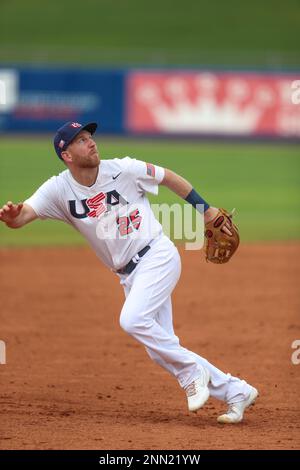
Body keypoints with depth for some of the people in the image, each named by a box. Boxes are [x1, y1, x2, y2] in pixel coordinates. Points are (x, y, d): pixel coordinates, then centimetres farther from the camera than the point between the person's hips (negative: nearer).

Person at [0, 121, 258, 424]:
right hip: (128, 275, 5)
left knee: (133, 320, -27)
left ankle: (193, 373, -10)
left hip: (158, 256, -5)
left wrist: (207, 211, 6)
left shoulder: (123, 169, -10)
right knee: (161, 351, 3)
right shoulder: (59, 189, -6)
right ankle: (235, 391, 14)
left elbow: (169, 177, 5)